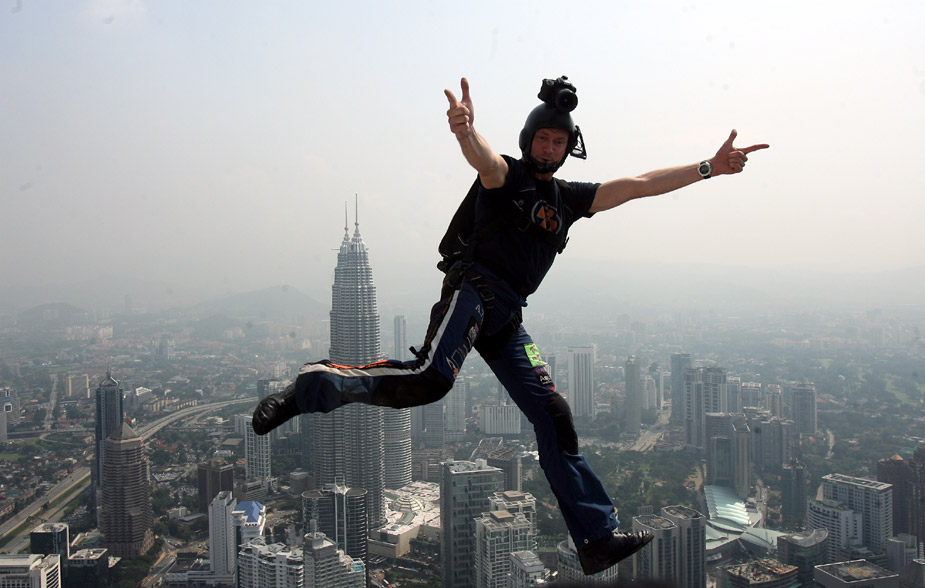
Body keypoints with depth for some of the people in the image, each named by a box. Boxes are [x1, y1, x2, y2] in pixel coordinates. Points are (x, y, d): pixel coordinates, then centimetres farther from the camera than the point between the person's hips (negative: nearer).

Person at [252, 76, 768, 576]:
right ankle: (313, 386, -15)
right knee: (431, 379, -32)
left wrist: (710, 168, 15)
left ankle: (599, 539, 9)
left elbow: (639, 185, 19)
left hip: (508, 315, 6)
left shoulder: (570, 197, 20)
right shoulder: (506, 175, 3)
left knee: (554, 417, 3)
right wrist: (465, 130, -47)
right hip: (474, 287, -6)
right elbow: (483, 158, -22)